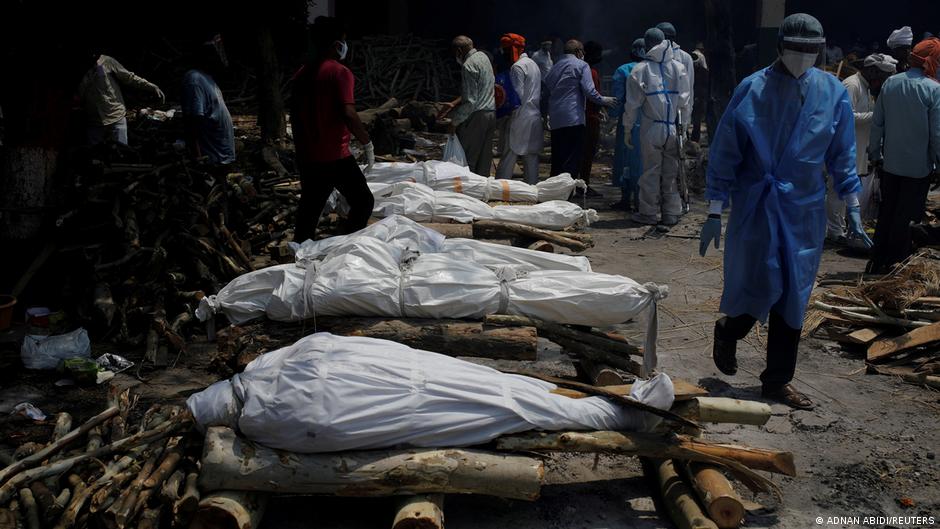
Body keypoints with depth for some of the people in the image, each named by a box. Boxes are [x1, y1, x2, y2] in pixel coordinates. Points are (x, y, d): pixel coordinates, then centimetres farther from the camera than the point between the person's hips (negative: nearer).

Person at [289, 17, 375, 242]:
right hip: (335, 156, -7)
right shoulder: (339, 72, -11)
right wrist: (367, 143, -11)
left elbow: (294, 116, 16)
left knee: (309, 209, 15)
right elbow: (348, 114, -21)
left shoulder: (301, 74, 11)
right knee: (363, 202, 4)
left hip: (307, 157, 7)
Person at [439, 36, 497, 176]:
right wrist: (454, 104, 19)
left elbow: (470, 101, -20)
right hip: (491, 113, 9)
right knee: (484, 160, 11)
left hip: (476, 117, -9)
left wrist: (455, 121, -11)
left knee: (466, 161, -2)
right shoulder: (483, 56, 13)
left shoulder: (468, 66, -15)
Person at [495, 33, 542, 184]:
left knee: (507, 159, -7)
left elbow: (518, 95, -16)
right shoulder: (533, 64, 18)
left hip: (521, 119, -9)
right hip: (536, 117, 9)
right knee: (532, 158, 8)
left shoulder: (517, 67, -10)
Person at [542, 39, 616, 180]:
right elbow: (589, 91, -9)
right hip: (573, 120, -7)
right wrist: (603, 101, 5)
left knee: (557, 162, 11)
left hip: (555, 121, 7)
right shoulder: (581, 65, 2)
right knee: (572, 163, -7)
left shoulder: (554, 67, 20)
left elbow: (545, 96, 19)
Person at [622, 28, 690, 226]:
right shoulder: (678, 67, 4)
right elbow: (685, 101, 4)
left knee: (651, 171, 7)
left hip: (651, 128, -2)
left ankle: (649, 213, 11)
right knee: (671, 172, 9)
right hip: (673, 128, 2)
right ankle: (671, 213, 13)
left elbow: (632, 103, -2)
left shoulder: (640, 70, -3)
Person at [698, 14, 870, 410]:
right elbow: (724, 154, -6)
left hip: (805, 209, 3)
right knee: (764, 285, -7)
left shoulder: (833, 92, 0)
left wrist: (852, 208, 7)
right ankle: (727, 331, 27)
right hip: (757, 203, -3)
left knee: (793, 294, 7)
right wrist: (714, 213, -7)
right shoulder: (752, 89, -9)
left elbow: (842, 154, 9)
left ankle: (778, 380, 21)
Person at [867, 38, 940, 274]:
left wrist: (875, 154, 13)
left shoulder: (890, 84, -1)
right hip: (918, 166, -4)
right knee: (904, 218, 5)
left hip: (890, 164, 4)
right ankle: (894, 266, 13)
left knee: (886, 213, 15)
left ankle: (877, 264, 22)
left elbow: (877, 123, 4)